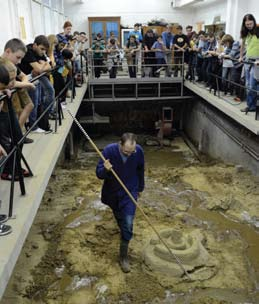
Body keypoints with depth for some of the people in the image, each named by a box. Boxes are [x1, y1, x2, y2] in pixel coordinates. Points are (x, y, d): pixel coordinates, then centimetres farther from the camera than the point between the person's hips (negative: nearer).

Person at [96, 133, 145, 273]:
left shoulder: (139, 151, -21)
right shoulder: (109, 150, -27)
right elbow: (99, 174, -21)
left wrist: (140, 187, 11)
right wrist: (105, 169, -44)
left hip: (130, 191, 0)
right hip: (112, 191, 1)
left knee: (128, 224, -8)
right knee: (119, 217, 25)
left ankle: (123, 256, 7)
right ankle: (122, 229, 59)